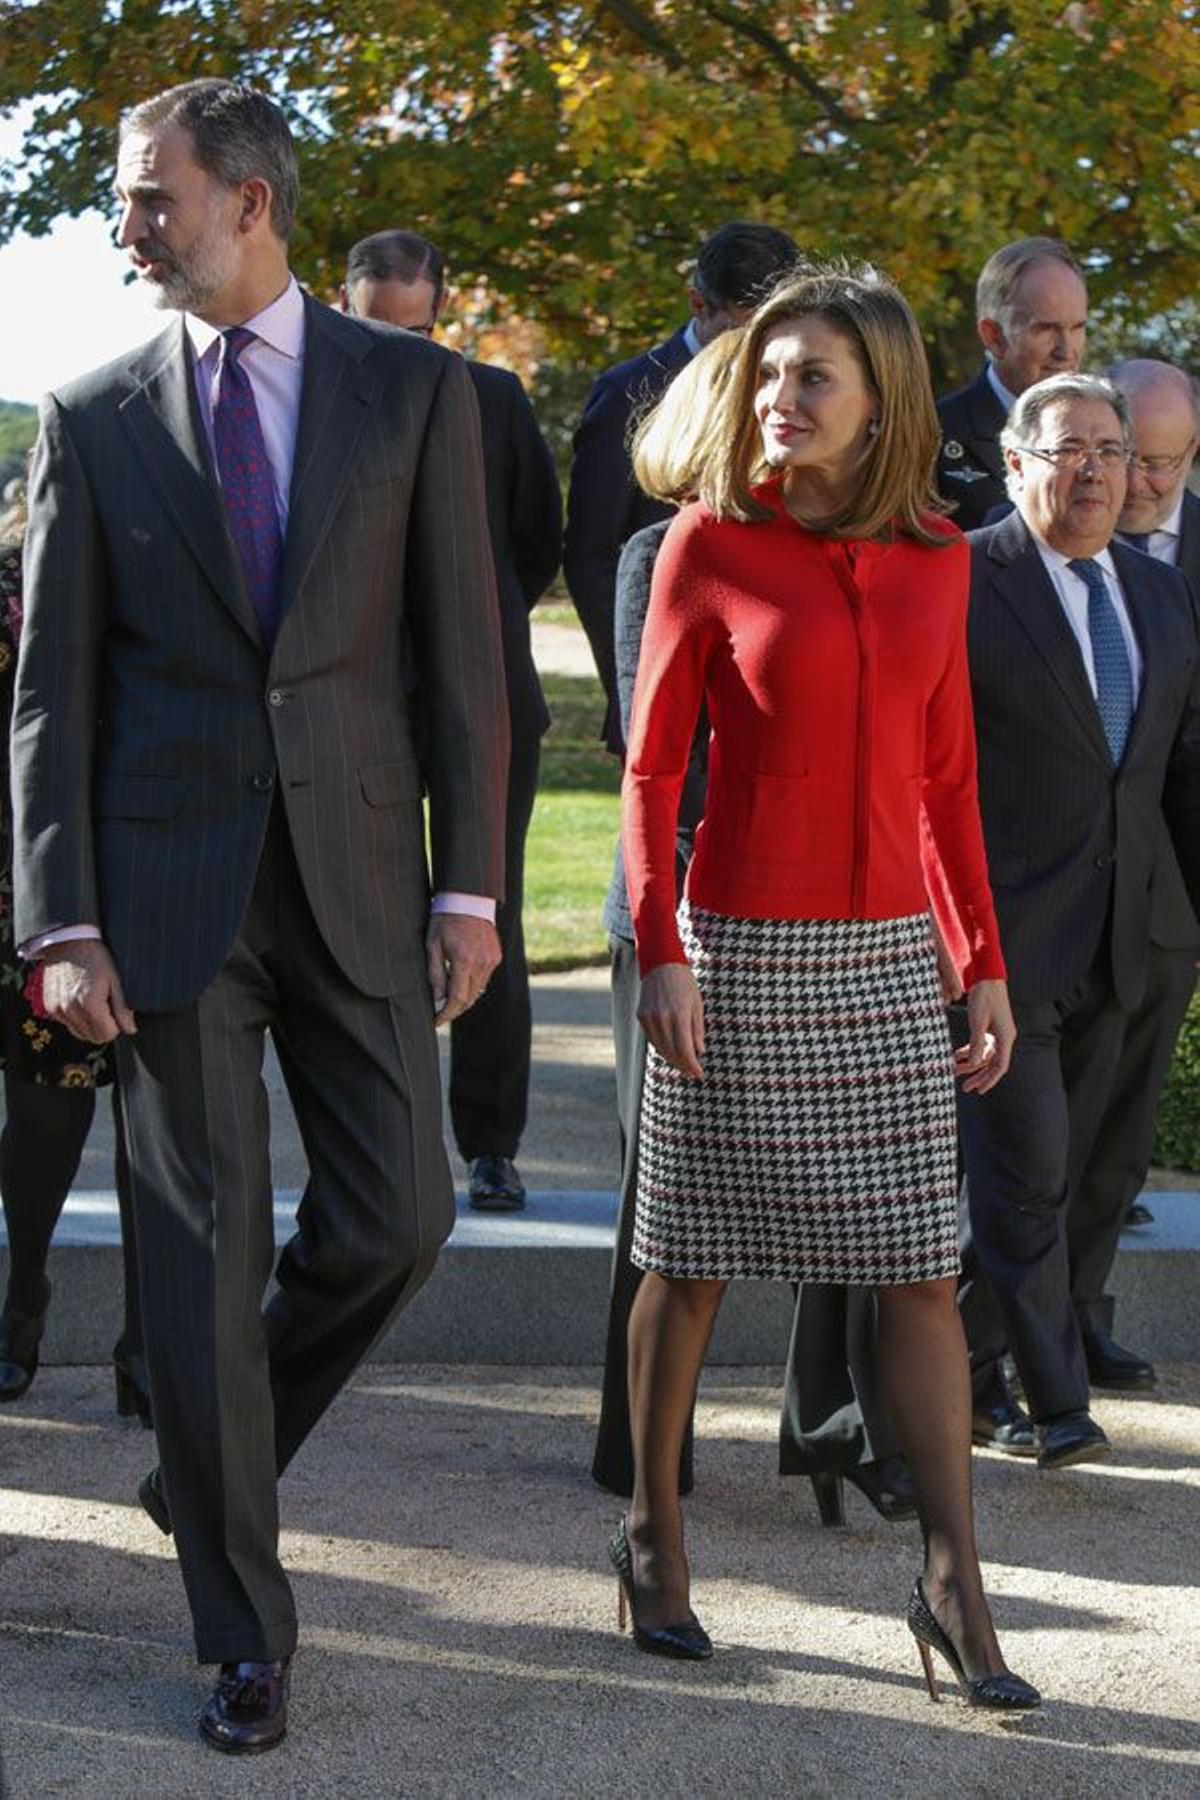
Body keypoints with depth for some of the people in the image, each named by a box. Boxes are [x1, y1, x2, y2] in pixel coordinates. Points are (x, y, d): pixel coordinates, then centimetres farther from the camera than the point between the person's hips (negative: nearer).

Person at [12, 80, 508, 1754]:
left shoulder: (415, 389, 4)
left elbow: (461, 653, 3)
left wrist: (470, 883, -2)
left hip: (357, 871, 1)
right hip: (169, 883, -1)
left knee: (394, 1219, 1)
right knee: (202, 1250, 1)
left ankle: (210, 1455, 29)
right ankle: (244, 1625, 12)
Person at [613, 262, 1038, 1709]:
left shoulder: (934, 558, 6)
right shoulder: (709, 544, -4)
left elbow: (945, 774, 11)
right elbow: (652, 766, -3)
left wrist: (985, 965, 9)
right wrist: (658, 952, -11)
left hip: (888, 959, 3)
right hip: (742, 951, -3)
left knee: (920, 1266, 2)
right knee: (694, 1255, 7)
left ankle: (953, 1582, 7)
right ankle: (653, 1528, 25)